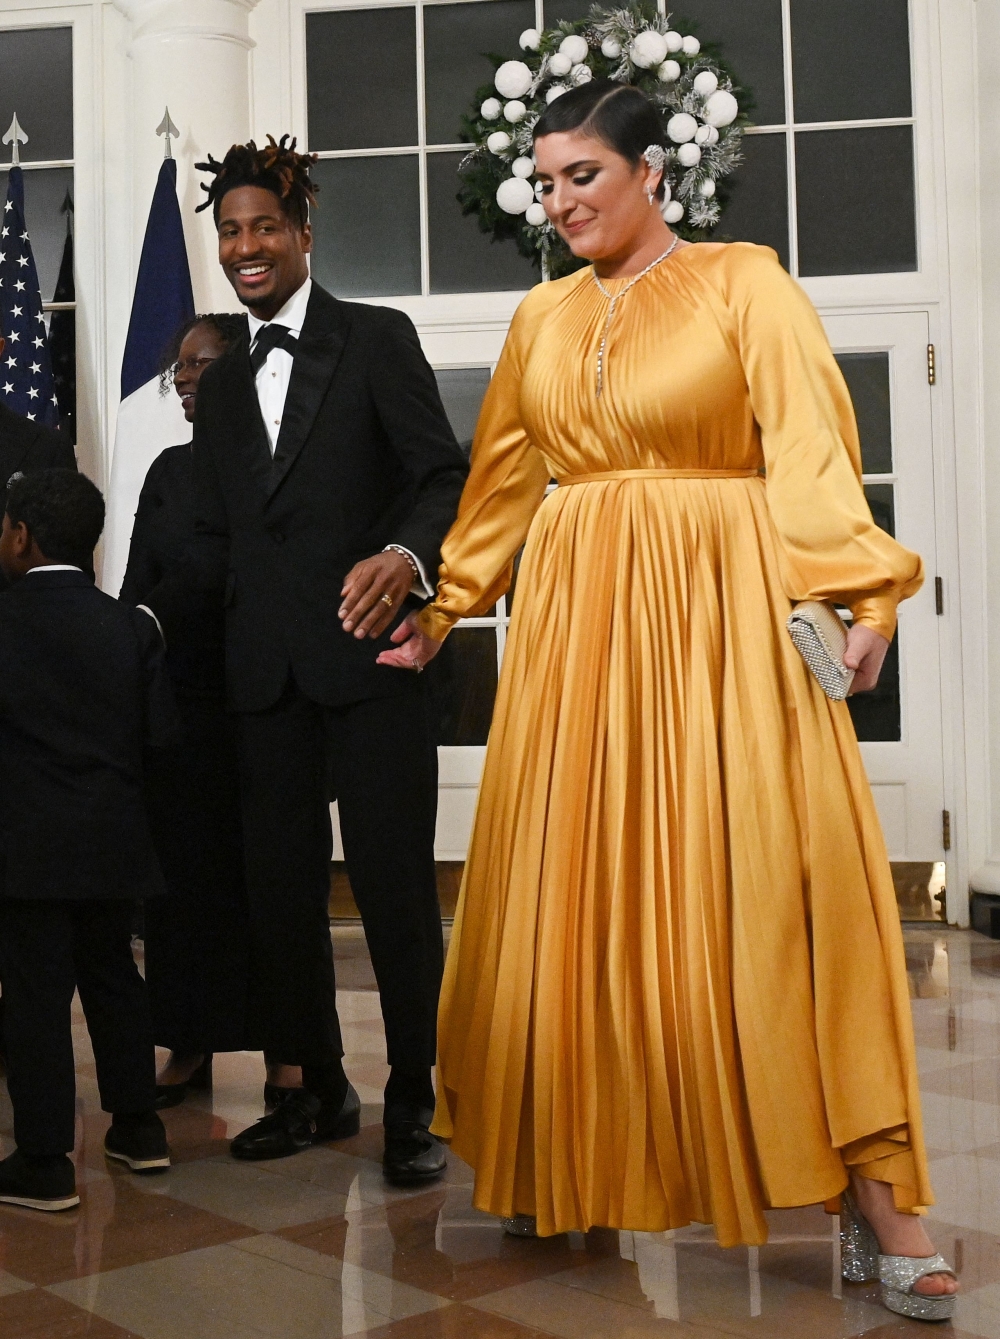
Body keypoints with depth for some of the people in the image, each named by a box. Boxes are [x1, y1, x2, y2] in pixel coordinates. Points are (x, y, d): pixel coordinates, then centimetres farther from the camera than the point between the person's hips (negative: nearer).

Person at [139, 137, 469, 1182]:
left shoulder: (376, 340, 2)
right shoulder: (222, 385, 19)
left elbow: (446, 476, -5)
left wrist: (404, 556, -24)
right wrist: (148, 614, 7)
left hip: (367, 652, -6)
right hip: (267, 669, 6)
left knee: (394, 887, -2)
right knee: (280, 887, 10)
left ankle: (413, 1105, 10)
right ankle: (320, 1089, 25)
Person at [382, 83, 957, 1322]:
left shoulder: (743, 281, 1)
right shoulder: (540, 318, 14)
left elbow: (809, 444, -11)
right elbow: (499, 483, 20)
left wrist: (854, 592, -24)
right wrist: (438, 610, 19)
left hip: (720, 614, -4)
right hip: (575, 618, 4)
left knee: (771, 880, -6)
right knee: (572, 887, 5)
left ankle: (873, 1192, 2)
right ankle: (569, 1167, 18)